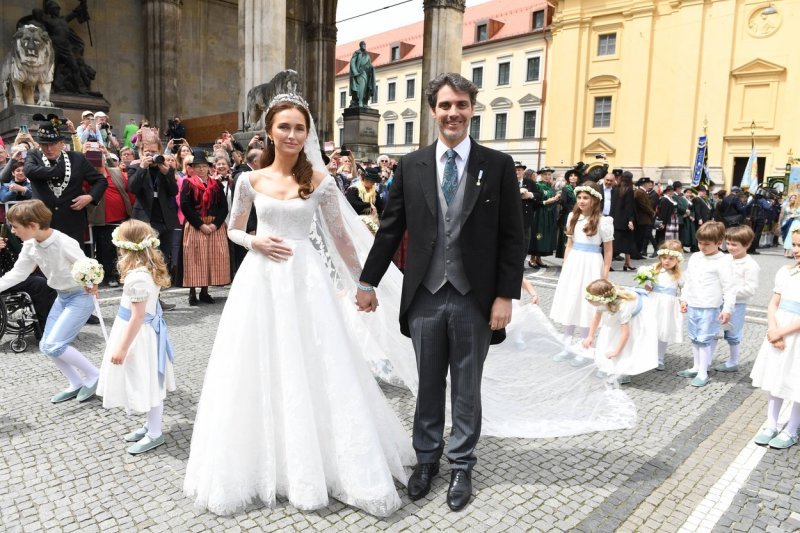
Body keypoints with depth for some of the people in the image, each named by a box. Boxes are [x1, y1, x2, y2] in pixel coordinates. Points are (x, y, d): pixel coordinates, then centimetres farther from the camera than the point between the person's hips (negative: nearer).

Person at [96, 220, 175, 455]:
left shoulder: (137, 276, -26)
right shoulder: (149, 269, 4)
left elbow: (138, 317, -23)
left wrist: (122, 348, -18)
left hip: (139, 335, -10)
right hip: (146, 331, 10)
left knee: (147, 383, 3)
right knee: (148, 383, 19)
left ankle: (154, 433, 18)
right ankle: (151, 425, 34)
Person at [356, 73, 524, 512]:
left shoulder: (498, 165, -1)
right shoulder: (410, 165, 3)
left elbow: (512, 237, -2)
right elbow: (390, 229, 7)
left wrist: (506, 295, -7)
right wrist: (368, 282, 7)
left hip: (475, 299, -1)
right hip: (424, 297, 1)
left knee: (466, 388, 13)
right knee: (428, 386, 15)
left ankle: (461, 466, 31)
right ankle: (426, 459, 34)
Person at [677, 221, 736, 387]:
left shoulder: (724, 261, -11)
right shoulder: (695, 257, 8)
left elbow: (729, 287, -12)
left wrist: (727, 309, -14)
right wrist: (684, 299, 14)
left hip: (710, 308, -7)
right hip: (693, 306, 7)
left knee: (704, 339, -3)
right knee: (694, 338, 15)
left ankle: (703, 373, 7)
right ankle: (696, 367, 28)